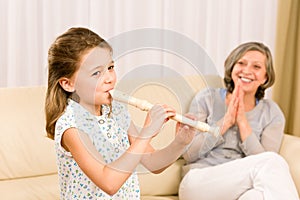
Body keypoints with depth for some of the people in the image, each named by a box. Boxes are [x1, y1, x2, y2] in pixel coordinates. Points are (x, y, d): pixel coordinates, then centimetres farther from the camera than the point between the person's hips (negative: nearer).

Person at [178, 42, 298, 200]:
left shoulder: (272, 113, 10)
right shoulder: (207, 98, 7)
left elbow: (263, 162, -3)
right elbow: (188, 154, 0)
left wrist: (242, 121, -9)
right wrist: (226, 121, -6)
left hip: (242, 187, 1)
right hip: (199, 184, -1)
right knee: (274, 162, -26)